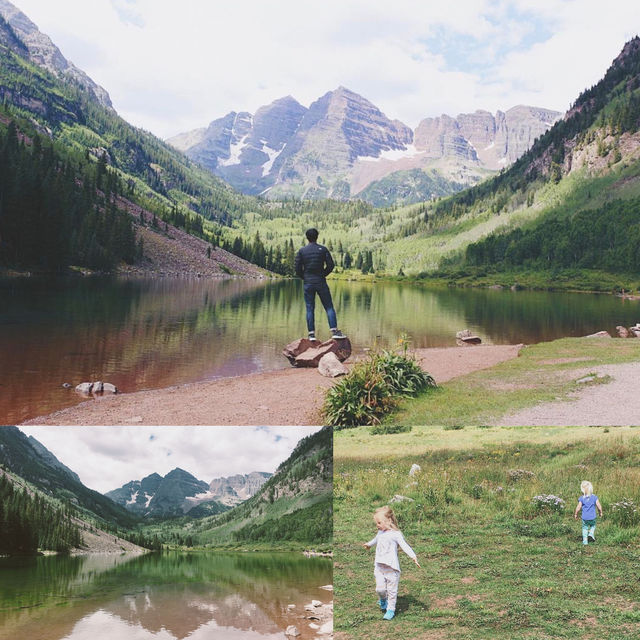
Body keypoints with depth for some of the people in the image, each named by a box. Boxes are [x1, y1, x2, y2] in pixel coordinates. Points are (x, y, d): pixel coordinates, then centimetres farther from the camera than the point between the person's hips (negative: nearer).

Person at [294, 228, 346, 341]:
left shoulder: (301, 251, 2)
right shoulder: (323, 249, -1)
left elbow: (297, 268, -3)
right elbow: (331, 265, -5)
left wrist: (304, 277, 12)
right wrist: (323, 274, 9)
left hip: (308, 283, 1)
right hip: (321, 282, -1)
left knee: (310, 309, 5)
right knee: (329, 307, 2)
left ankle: (311, 334, 1)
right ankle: (334, 331, -7)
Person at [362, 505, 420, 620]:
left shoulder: (396, 534, -12)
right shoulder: (380, 533, 10)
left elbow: (404, 546, -19)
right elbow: (376, 540, 33)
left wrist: (413, 556, -33)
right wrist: (369, 544, 53)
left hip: (392, 568, -5)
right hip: (379, 567, 5)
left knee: (392, 590, 3)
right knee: (380, 588, -2)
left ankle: (391, 610, 17)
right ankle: (382, 599, 29)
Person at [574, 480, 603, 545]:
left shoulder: (581, 498, -8)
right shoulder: (594, 497, -6)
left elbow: (578, 507, -8)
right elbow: (599, 506, -5)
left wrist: (576, 514, 7)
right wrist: (600, 513, 13)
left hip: (584, 517, 0)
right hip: (592, 517, 0)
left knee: (585, 528, 13)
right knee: (593, 525, 26)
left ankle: (585, 541, 11)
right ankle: (591, 533, 3)